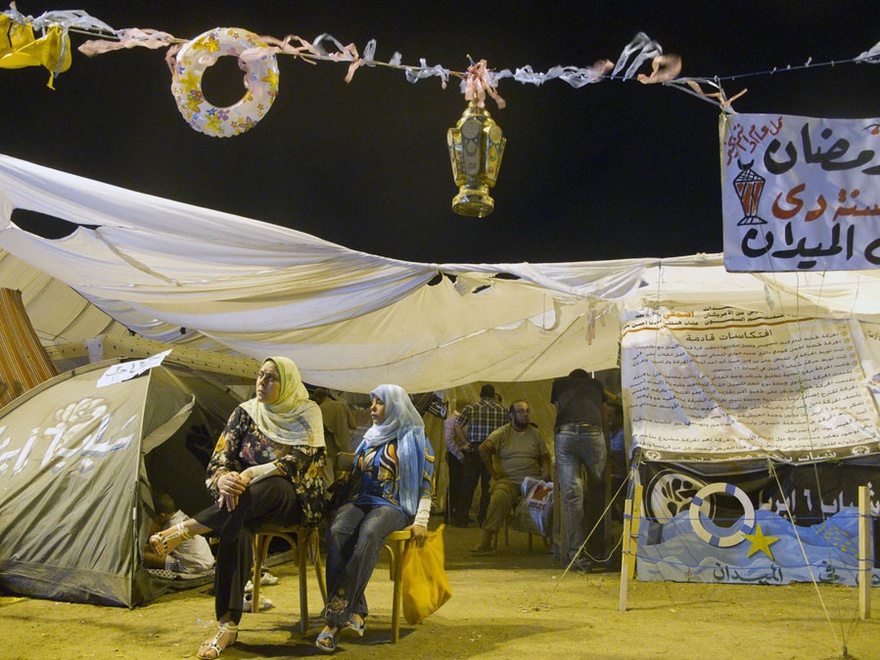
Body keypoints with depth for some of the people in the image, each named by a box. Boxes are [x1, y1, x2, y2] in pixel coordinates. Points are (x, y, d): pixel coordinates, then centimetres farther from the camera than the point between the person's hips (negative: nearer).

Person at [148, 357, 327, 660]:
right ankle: (227, 626, -36)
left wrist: (250, 475, -28)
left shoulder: (307, 414, -3)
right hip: (251, 502, 3)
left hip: (293, 499, -3)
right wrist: (223, 477, -25)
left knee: (268, 488, -40)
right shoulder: (246, 412, 7)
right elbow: (221, 455, 1)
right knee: (238, 526, -35)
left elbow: (297, 461, -16)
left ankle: (183, 531, -33)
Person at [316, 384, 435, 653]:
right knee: (337, 531, -31)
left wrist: (421, 521, -9)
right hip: (360, 500, 5)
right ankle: (354, 612, -35)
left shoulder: (414, 440, 8)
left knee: (369, 532, -38)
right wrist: (343, 506, 9)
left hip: (394, 505, -4)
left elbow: (426, 484, 2)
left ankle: (336, 616, -38)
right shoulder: (369, 439, 23)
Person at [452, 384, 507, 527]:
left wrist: (465, 443, -4)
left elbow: (457, 426, -6)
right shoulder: (503, 411, 5)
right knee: (488, 486, 8)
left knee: (468, 485, 5)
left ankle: (462, 518, 9)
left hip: (474, 450, -1)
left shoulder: (471, 408, 1)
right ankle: (485, 518, 11)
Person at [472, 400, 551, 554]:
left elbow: (544, 457, 18)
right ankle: (485, 543, -33)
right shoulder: (502, 433, 7)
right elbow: (483, 449, -6)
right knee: (499, 497, -35)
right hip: (508, 480, -3)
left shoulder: (535, 433, 18)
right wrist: (493, 473, -9)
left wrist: (546, 472, -3)